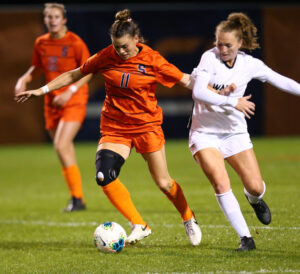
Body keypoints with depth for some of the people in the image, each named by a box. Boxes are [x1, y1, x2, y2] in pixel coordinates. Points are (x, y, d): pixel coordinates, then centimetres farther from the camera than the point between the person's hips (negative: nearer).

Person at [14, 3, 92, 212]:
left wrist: (70, 92, -18)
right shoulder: (41, 43, 6)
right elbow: (37, 68, 20)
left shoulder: (74, 42, -10)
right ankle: (75, 196, 20)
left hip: (74, 100, -6)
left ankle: (78, 199, -12)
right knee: (63, 148, 8)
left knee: (61, 146, -19)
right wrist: (23, 80, 1)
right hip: (52, 101, 6)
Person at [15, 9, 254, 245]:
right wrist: (42, 90, 7)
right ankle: (139, 226, -7)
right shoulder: (106, 57, -6)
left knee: (163, 183, 2)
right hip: (114, 126, 2)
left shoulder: (152, 59, -11)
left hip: (146, 125, -2)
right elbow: (74, 75, 8)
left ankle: (189, 219, 32)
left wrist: (229, 99, -11)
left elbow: (188, 81, -8)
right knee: (104, 176, -20)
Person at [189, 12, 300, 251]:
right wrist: (232, 102, -33)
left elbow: (281, 81, 9)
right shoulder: (210, 58, -14)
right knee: (221, 185, -20)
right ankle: (245, 237, -10)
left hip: (235, 132, 3)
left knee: (255, 187, -4)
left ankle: (254, 199, 35)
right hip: (205, 132, -3)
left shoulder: (250, 65, -4)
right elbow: (198, 92, -27)